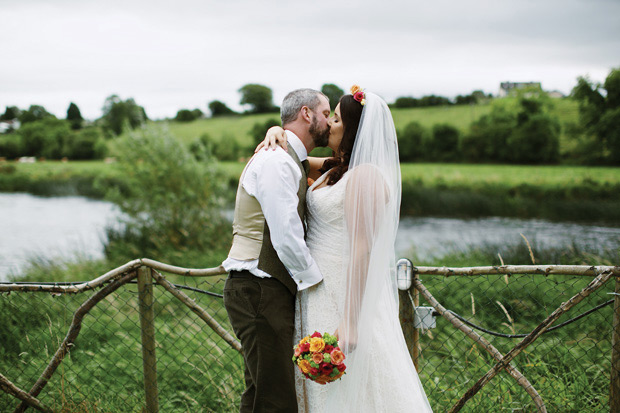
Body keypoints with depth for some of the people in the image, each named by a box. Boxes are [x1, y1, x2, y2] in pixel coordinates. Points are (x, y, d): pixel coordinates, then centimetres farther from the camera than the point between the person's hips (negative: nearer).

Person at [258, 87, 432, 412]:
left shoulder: (365, 176, -17)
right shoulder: (334, 169, 10)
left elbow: (362, 251, -22)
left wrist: (349, 323, -25)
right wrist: (276, 133, 3)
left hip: (344, 295, -9)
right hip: (319, 290, 9)